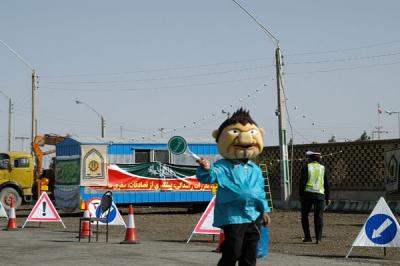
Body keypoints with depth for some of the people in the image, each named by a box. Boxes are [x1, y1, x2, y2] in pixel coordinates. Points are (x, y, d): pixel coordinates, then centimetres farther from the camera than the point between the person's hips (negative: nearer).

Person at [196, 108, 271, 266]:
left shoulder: (255, 170, 13)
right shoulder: (223, 167, -8)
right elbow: (210, 176, -24)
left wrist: (264, 210, 19)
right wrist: (205, 169, -45)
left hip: (253, 217, 7)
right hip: (233, 217, -6)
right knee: (232, 253, -8)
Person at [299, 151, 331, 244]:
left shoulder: (306, 167, 2)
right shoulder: (324, 168, 9)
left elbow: (302, 182, -4)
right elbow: (327, 184, 9)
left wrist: (301, 194, 2)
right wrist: (327, 198, 15)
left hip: (307, 194, -2)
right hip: (320, 195, 2)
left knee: (305, 216, 10)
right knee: (319, 217, 4)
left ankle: (307, 237, 7)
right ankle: (318, 238, -1)